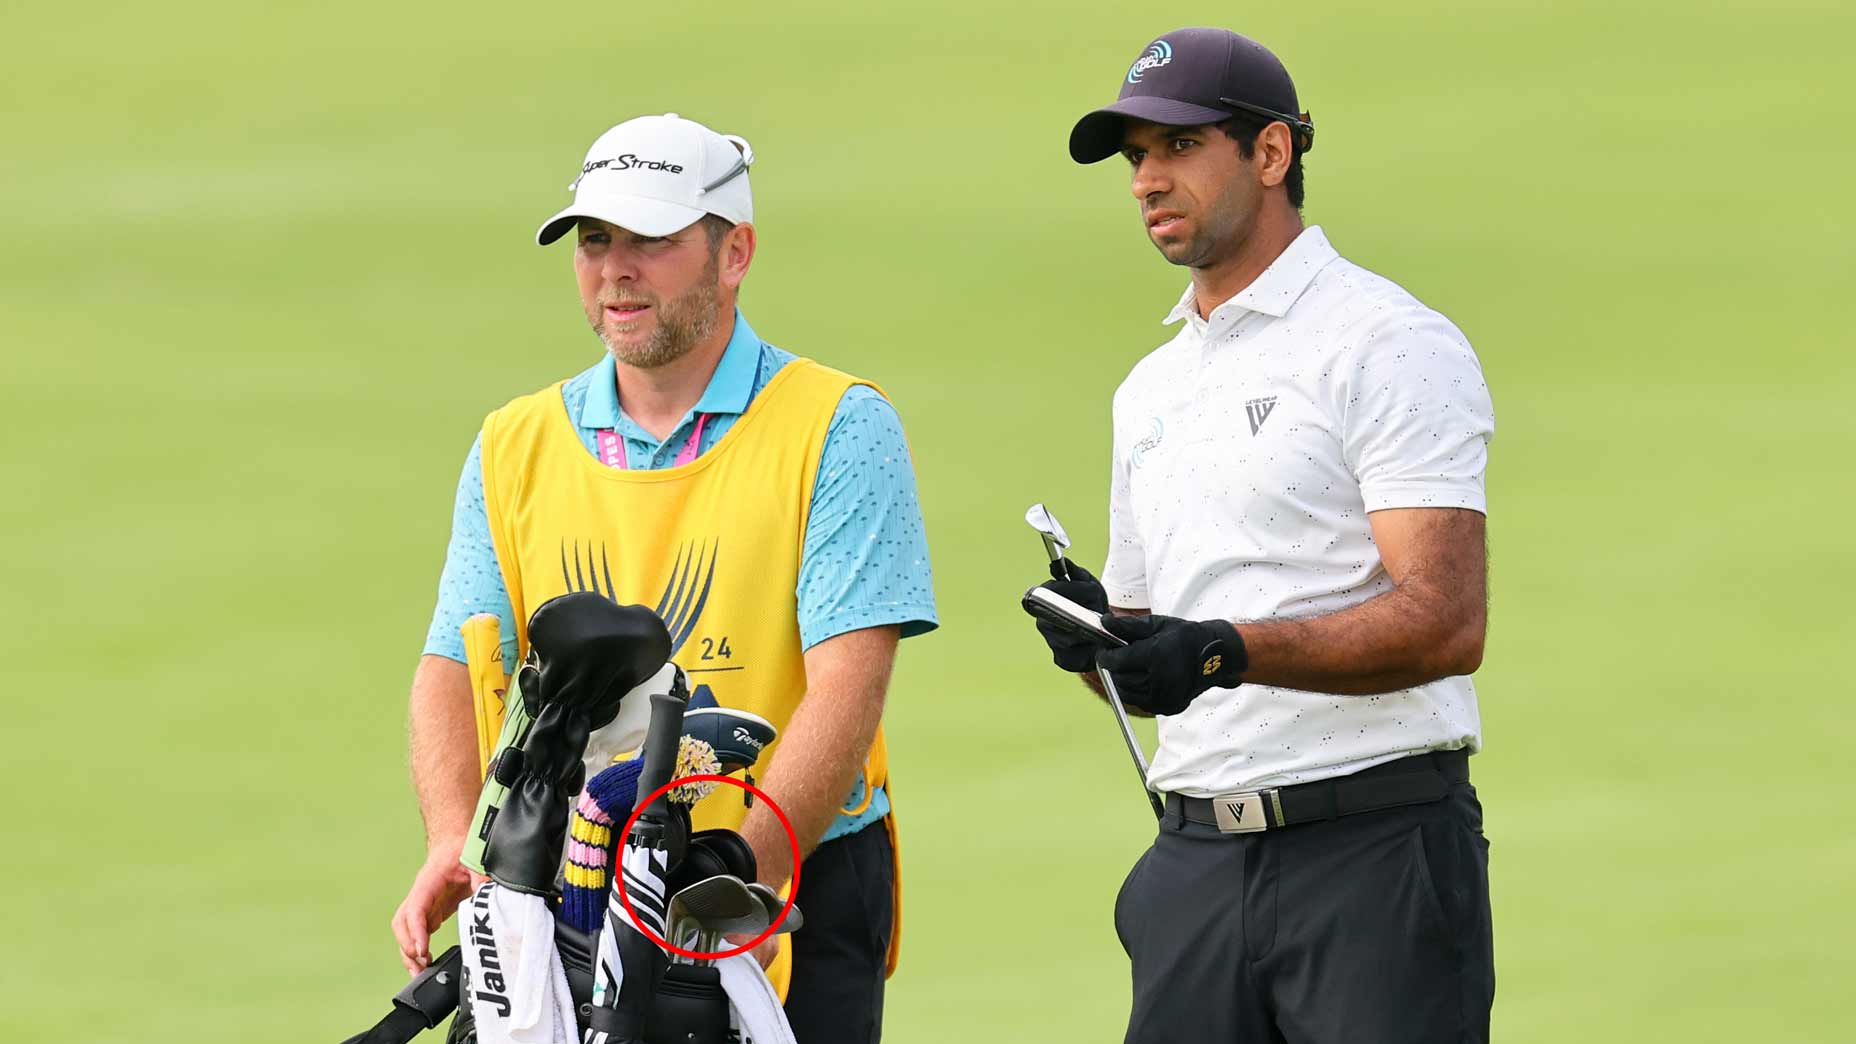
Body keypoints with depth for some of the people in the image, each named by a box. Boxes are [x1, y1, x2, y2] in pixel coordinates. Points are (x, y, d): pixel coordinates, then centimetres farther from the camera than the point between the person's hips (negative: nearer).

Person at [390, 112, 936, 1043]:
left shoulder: (839, 432, -1)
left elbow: (845, 687, -11)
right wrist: (453, 848, -14)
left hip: (794, 906, -3)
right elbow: (455, 669, 6)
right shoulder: (517, 449, 12)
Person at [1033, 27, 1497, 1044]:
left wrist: (1225, 650, -26)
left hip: (1375, 849, -7)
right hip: (1196, 863, 7)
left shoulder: (1389, 343, -5)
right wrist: (1092, 633, 0)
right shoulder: (1151, 389, 21)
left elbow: (1446, 624, -16)